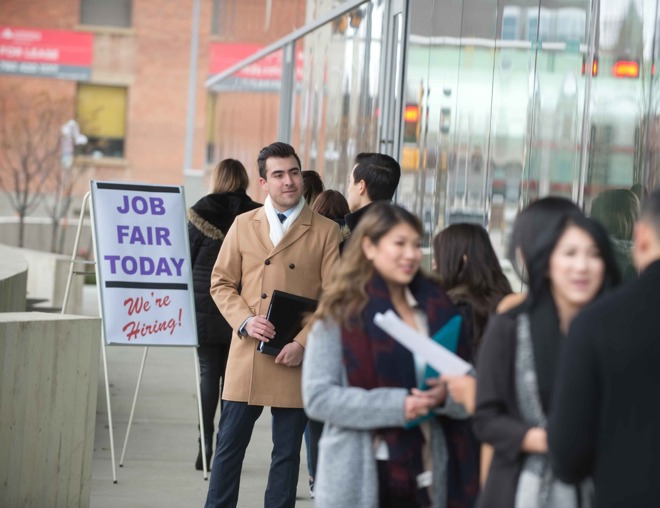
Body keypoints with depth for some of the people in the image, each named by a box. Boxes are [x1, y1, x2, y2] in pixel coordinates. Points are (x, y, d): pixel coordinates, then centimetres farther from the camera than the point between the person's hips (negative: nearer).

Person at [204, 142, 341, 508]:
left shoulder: (325, 231, 1)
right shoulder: (243, 225, 9)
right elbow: (221, 283, 11)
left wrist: (304, 343, -12)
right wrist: (245, 320, -7)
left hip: (296, 359, -2)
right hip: (246, 356, 2)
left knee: (287, 451, 5)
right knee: (229, 445, 4)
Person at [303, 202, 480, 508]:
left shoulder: (436, 308, 10)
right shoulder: (340, 314, -3)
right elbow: (317, 396, -11)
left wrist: (446, 395, -12)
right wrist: (395, 406, -19)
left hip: (425, 473, 4)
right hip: (361, 479, -4)